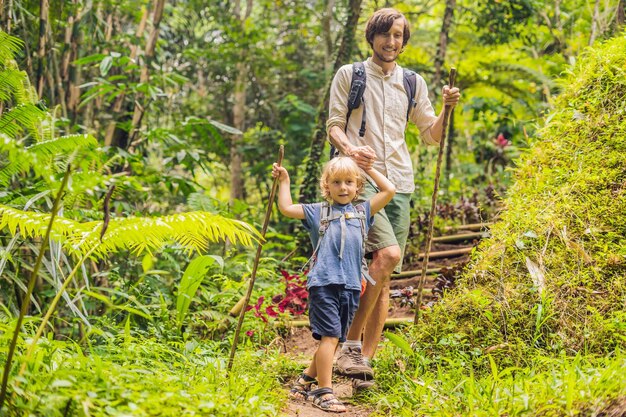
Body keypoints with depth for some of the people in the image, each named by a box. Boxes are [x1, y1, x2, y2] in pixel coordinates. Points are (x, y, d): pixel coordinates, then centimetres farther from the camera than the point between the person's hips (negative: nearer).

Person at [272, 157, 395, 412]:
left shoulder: (363, 212, 19)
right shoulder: (318, 212, 11)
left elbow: (389, 190, 18)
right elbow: (286, 208, 8)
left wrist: (368, 168, 21)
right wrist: (284, 181, 10)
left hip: (351, 286, 4)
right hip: (323, 282, -4)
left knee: (334, 339, 9)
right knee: (330, 336, -12)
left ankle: (305, 381, 24)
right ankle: (324, 391, -7)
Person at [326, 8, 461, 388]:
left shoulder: (413, 83, 16)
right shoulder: (349, 75, 7)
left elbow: (432, 136, 17)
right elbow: (333, 126, 3)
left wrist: (448, 109, -3)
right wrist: (349, 148, -18)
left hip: (399, 184, 5)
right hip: (361, 178, -4)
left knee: (385, 279, 1)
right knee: (388, 253, -25)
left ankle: (365, 360, 6)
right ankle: (351, 341, -15)